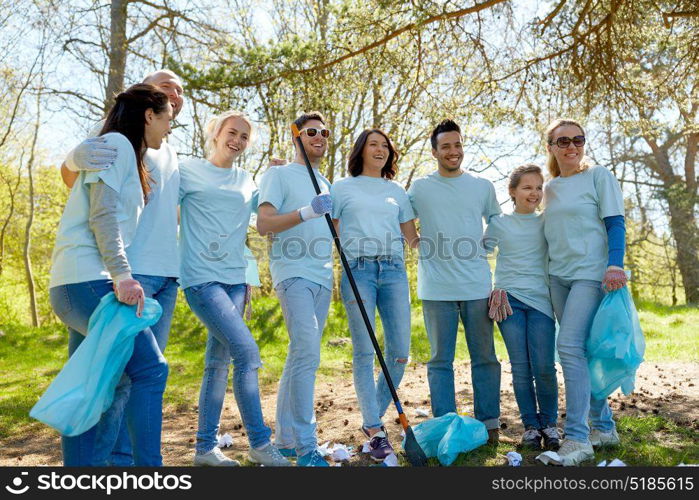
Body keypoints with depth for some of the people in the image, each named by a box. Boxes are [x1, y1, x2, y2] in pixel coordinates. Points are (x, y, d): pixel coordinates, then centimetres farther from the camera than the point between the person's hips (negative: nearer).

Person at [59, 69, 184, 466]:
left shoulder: (172, 154, 24)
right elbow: (71, 178, -8)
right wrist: (76, 159, -30)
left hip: (167, 275, 7)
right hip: (130, 270, -7)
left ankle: (128, 457, 18)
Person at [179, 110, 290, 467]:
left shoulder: (246, 180, 16)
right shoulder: (189, 170, 1)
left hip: (235, 277, 6)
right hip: (202, 277, -6)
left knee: (219, 361, 9)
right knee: (247, 351, -15)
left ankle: (206, 447, 20)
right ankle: (259, 443, -3)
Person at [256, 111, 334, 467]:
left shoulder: (325, 183, 23)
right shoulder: (279, 174, 1)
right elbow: (263, 224, -11)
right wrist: (307, 212, -22)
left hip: (322, 277, 7)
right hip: (293, 273, -7)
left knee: (302, 357, 9)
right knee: (307, 353, -18)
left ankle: (285, 439, 19)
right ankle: (305, 447, -10)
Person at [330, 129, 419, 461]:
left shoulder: (397, 191, 20)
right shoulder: (342, 188, 12)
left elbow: (412, 237, 20)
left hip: (393, 271, 3)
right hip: (357, 270, -3)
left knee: (400, 352, -1)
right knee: (364, 352, -6)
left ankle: (373, 418, 19)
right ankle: (375, 431, 2)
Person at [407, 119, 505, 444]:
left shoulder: (483, 187, 10)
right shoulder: (419, 188, 6)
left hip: (478, 286, 1)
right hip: (436, 288, -1)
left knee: (485, 358, 7)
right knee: (441, 360, 5)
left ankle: (488, 423, 20)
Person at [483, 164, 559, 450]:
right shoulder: (499, 223, 8)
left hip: (540, 299, 1)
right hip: (508, 299, 0)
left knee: (544, 366, -6)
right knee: (520, 367, 1)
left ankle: (549, 423, 13)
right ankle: (530, 425, 14)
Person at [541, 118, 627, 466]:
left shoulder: (599, 176, 0)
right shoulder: (550, 187, 15)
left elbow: (615, 224, -6)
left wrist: (615, 265, -19)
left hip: (590, 273, -6)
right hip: (558, 276, 6)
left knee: (569, 346, -17)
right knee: (580, 350, 9)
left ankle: (577, 438, -11)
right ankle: (603, 427, 23)